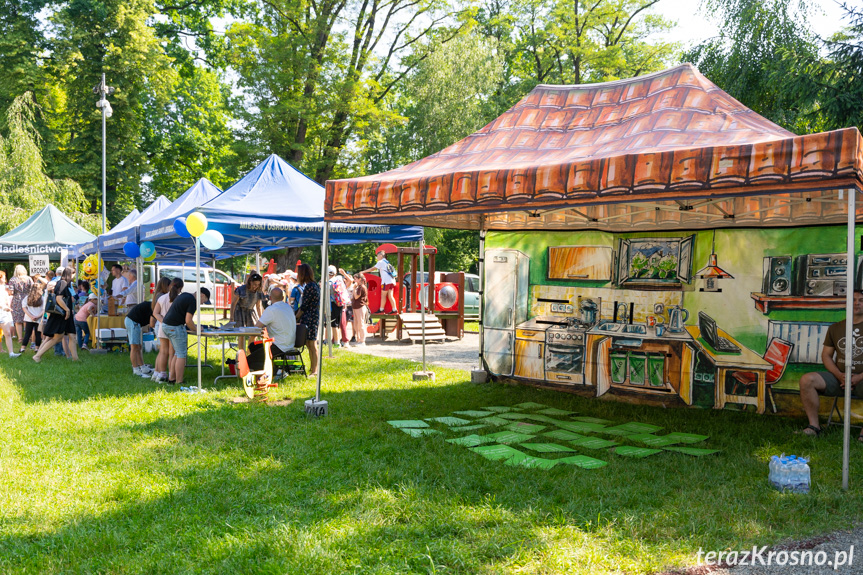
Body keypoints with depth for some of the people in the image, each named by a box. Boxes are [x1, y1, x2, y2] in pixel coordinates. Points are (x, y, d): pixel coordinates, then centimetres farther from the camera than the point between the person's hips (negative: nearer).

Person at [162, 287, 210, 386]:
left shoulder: (184, 295, 17)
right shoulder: (193, 301, -13)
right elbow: (188, 321, -18)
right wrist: (196, 329, 0)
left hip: (165, 325, 10)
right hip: (175, 327, -10)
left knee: (178, 353, 19)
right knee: (181, 355, -3)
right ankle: (179, 382, -2)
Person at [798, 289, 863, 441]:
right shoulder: (835, 328, 16)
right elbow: (826, 355, 13)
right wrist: (839, 375, -6)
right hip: (839, 376, 4)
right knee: (806, 380, -23)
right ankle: (814, 426, -17)